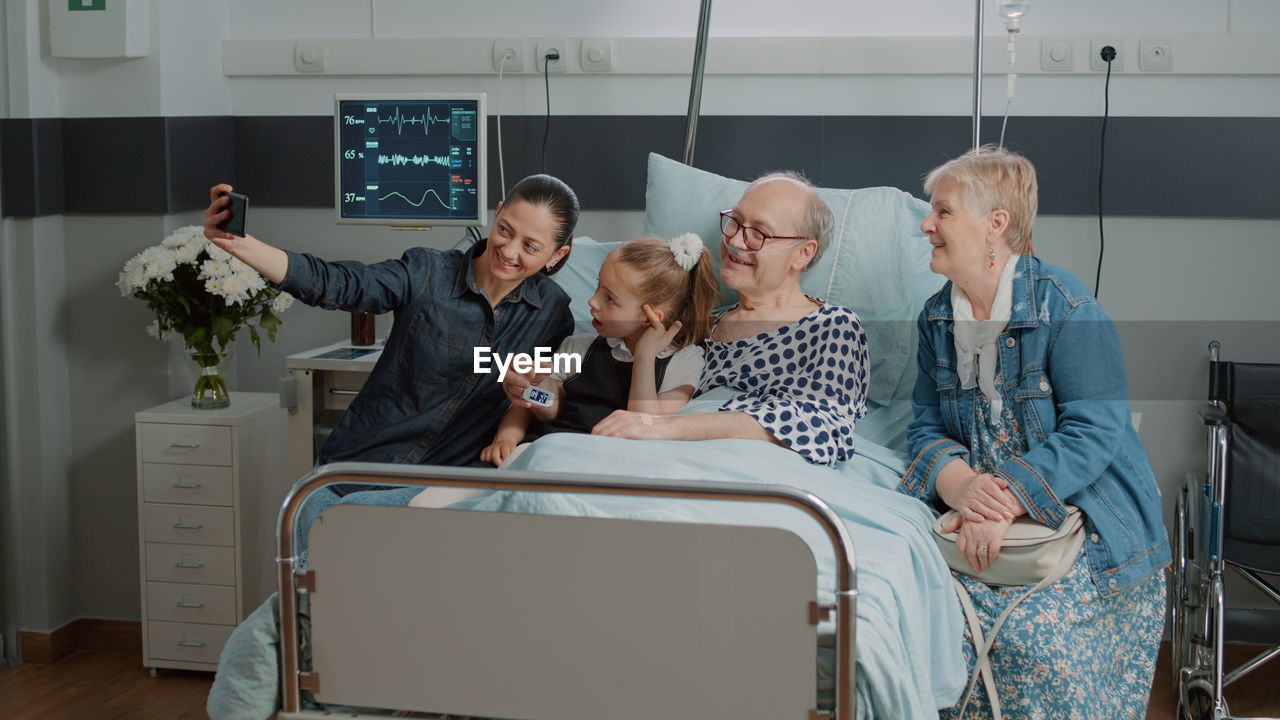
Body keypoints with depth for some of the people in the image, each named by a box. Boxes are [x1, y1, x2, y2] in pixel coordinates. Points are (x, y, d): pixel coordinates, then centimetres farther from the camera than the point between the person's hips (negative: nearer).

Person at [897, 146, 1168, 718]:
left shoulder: (1067, 308, -10)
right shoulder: (937, 318, 10)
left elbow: (1093, 433, -17)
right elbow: (926, 427, 7)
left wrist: (1008, 501, -28)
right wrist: (956, 480, -17)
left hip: (1084, 519, -5)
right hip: (981, 516, 5)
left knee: (1031, 632, -27)